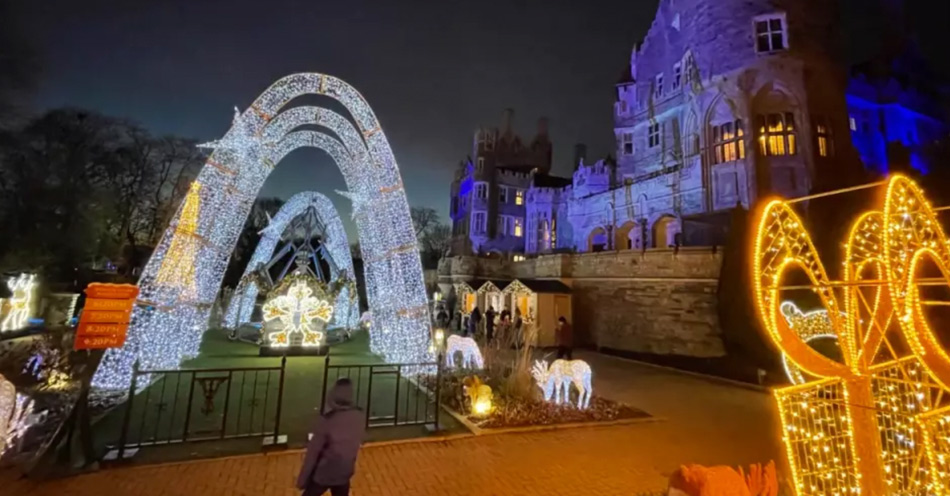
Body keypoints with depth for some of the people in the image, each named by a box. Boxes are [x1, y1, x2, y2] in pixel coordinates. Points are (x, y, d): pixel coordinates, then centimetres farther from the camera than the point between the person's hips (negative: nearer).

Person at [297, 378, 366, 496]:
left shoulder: (327, 420, -27)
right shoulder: (360, 416, -11)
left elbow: (313, 452, -17)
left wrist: (302, 478, -4)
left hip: (322, 473, -4)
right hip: (344, 473, 4)